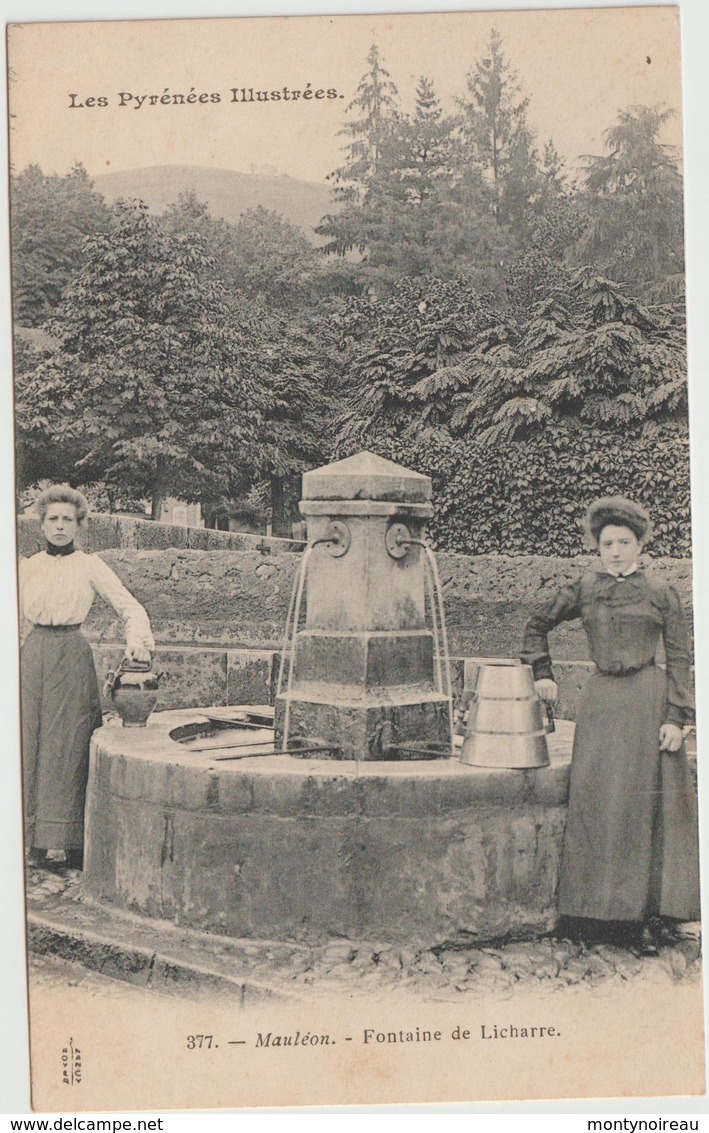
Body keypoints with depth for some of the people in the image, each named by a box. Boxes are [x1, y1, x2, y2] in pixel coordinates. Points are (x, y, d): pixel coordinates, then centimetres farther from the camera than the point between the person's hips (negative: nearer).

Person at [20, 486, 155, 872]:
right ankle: (36, 838, 9)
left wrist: (136, 638, -19)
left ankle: (62, 840, -1)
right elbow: (17, 624, 17)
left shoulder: (90, 566, 1)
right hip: (34, 656, 3)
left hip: (72, 656, -3)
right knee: (30, 742, 1)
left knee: (66, 745, -5)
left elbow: (130, 607, -1)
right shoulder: (27, 568, 10)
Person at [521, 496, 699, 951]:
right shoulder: (584, 590, 8)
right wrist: (542, 672, 14)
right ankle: (599, 911, 10)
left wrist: (676, 716, -5)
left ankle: (650, 913, 7)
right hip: (600, 703, 2)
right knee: (595, 801, 1)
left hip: (648, 701, -2)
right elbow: (538, 622, 21)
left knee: (646, 803, 0)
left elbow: (680, 657, 2)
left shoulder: (661, 594, 4)